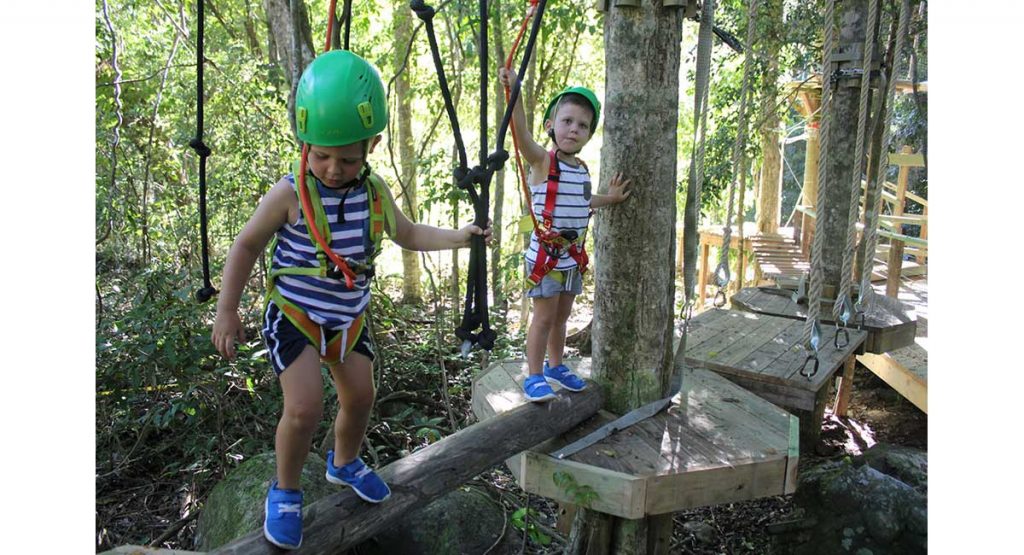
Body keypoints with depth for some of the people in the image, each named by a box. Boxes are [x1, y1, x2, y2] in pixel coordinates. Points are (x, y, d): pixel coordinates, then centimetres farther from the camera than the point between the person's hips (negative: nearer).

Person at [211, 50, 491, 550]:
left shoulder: (374, 192, -7)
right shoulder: (290, 193, -20)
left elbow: (407, 234, 9)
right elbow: (246, 246, -9)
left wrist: (459, 236, -2)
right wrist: (226, 311, -8)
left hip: (348, 317, 5)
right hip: (293, 315, -5)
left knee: (360, 398, 14)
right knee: (305, 408, -14)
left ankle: (345, 462, 45)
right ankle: (285, 493, 14)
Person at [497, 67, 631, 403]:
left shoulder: (582, 169, 8)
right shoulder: (543, 161, -13)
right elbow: (522, 133, -31)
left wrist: (609, 199, 12)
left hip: (574, 255, 7)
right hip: (546, 254, -7)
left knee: (562, 316, 18)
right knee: (544, 317, 0)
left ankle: (555, 368, 34)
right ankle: (534, 377, 13)